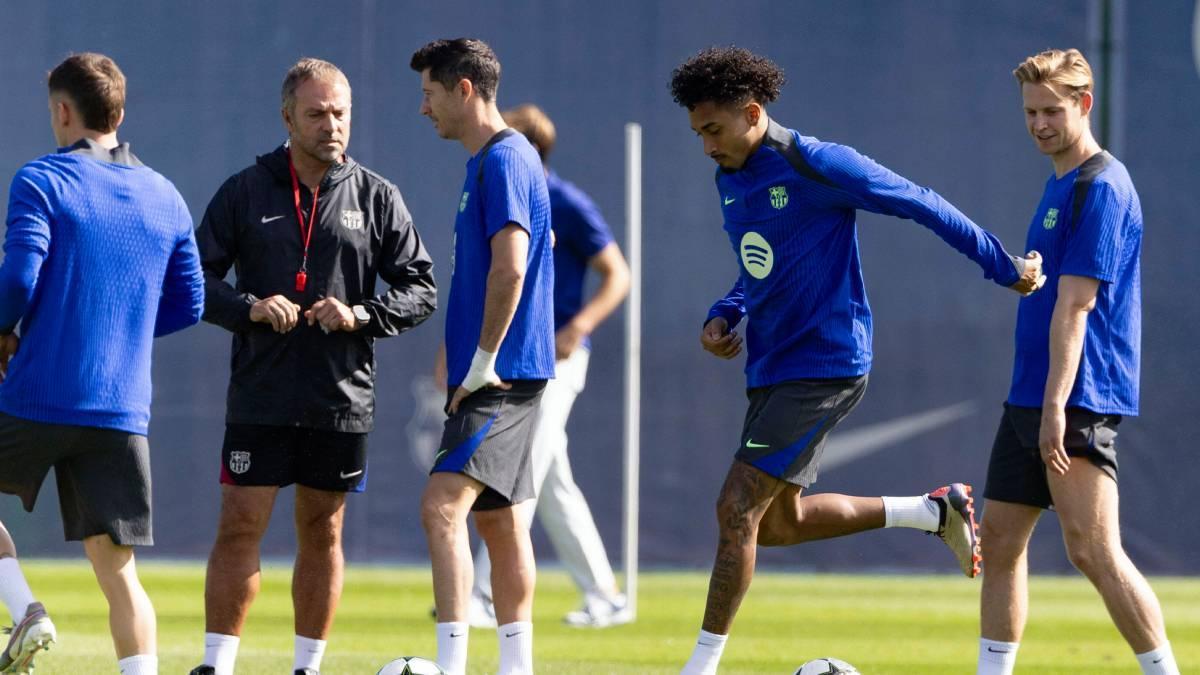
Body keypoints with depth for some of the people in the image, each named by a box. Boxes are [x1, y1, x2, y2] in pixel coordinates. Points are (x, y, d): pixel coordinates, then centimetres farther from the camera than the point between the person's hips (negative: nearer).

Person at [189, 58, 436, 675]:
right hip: (260, 397, -1)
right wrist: (248, 307, -14)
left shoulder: (377, 198, 5)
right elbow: (196, 278, 4)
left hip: (343, 398, 1)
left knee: (322, 533, 8)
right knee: (239, 528, -3)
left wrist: (361, 314, -12)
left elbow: (421, 289, 5)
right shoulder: (245, 191, 3)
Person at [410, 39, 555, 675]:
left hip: (499, 375, -11)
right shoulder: (492, 161, 18)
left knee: (443, 504, -19)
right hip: (502, 376, 11)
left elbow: (510, 269, -24)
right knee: (500, 520, 13)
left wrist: (483, 363, -20)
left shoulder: (503, 160, -14)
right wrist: (461, 360, 23)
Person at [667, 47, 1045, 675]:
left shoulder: (818, 165, -17)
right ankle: (935, 512, 26)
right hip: (771, 368, 9)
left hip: (824, 366, -9)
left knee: (738, 510, -13)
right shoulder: (730, 178, 9)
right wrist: (724, 316, 4)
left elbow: (923, 205, -9)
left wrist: (1006, 269, -2)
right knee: (778, 522, 13)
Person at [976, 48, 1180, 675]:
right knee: (999, 539, 10)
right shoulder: (1059, 183, 17)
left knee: (1092, 548, -14)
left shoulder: (1100, 188, -13)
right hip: (1029, 396, 10)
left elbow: (1075, 305, -19)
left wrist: (1057, 405, -24)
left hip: (1076, 404, -10)